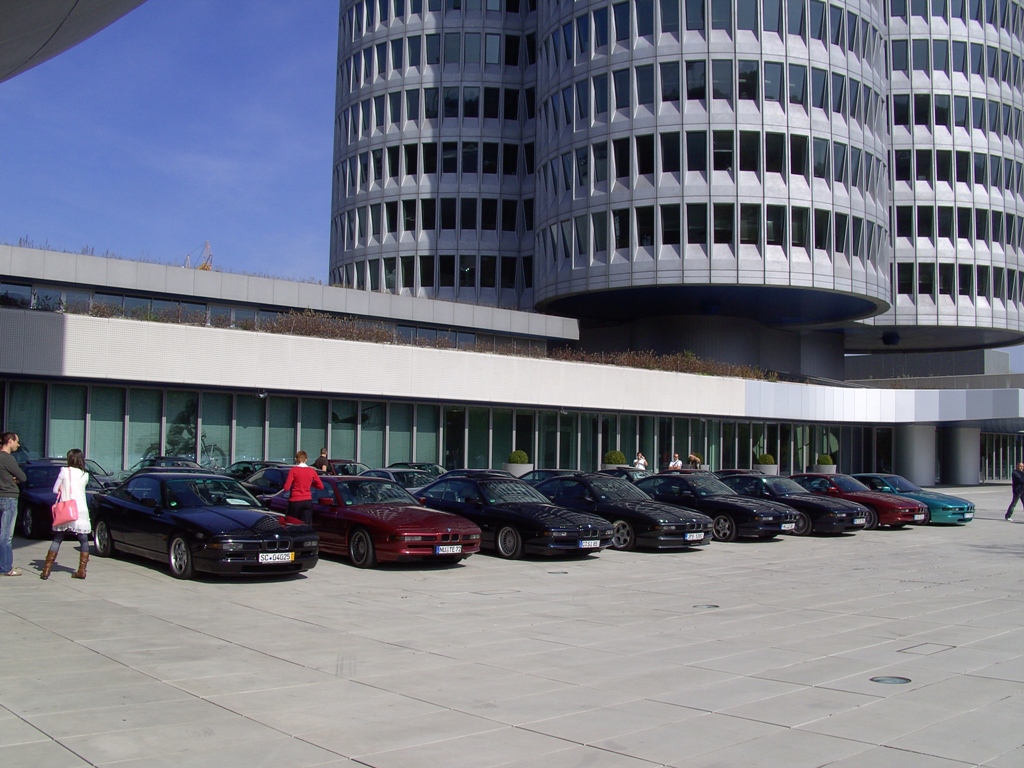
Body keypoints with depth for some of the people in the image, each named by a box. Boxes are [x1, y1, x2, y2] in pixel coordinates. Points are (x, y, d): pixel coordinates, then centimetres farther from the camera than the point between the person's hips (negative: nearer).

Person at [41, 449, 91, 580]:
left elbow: (55, 490, 3)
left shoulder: (65, 471, -2)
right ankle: (82, 571, 2)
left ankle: (46, 570, 3)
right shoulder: (85, 475, 5)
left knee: (57, 540, 8)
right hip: (81, 513, 1)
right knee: (84, 541, 9)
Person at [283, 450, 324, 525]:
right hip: (308, 501, 3)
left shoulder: (293, 470, -9)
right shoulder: (312, 471, 1)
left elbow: (286, 488, -12)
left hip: (295, 501, -3)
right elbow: (321, 486, 7)